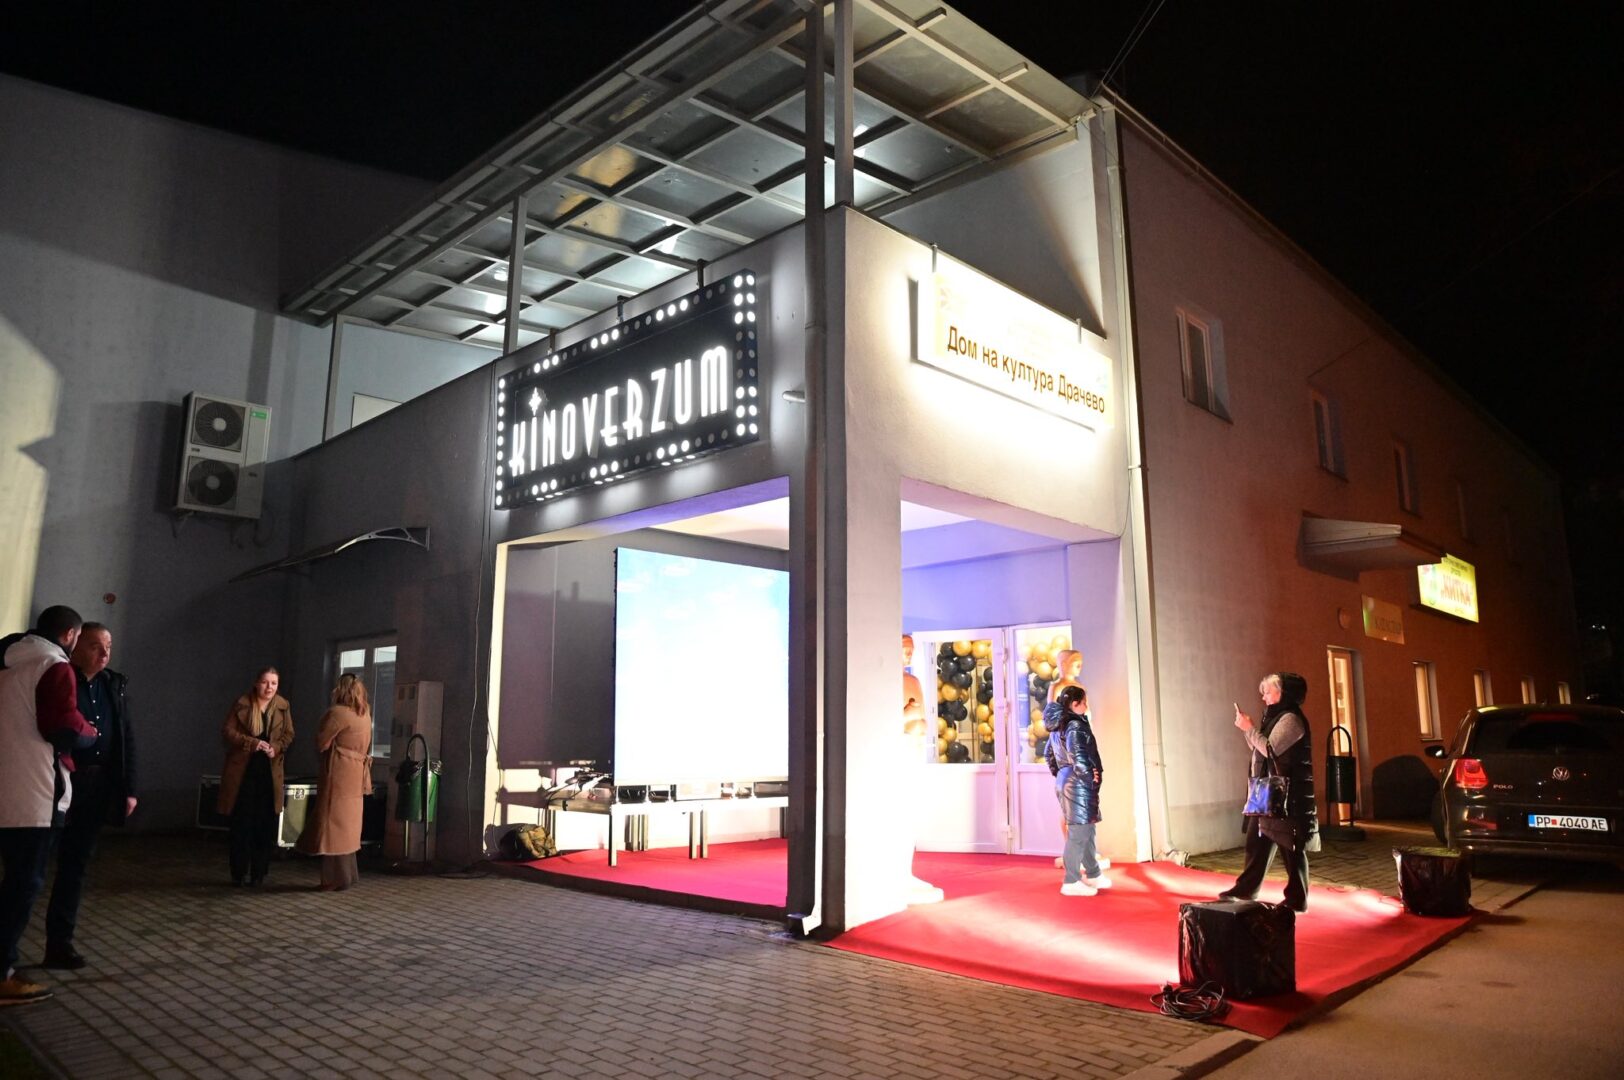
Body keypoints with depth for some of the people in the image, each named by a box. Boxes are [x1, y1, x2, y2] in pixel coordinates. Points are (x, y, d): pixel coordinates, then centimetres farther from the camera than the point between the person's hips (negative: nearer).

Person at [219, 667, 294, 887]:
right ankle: (239, 873, 13)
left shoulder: (282, 706, 3)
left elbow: (289, 735, 7)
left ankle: (258, 874, 13)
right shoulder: (242, 703, -4)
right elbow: (228, 731, -5)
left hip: (269, 771, 2)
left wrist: (276, 747, -13)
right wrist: (253, 743, -17)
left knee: (265, 825, 3)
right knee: (241, 823, 2)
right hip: (242, 770, -2)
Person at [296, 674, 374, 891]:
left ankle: (336, 878, -1)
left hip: (338, 776, -8)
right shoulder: (365, 715, 12)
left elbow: (321, 743, -7)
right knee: (346, 826, 15)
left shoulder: (337, 713, -13)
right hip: (356, 776, 8)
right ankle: (347, 875, 20)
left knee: (333, 825, -3)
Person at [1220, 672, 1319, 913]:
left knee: (1291, 847, -2)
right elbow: (1260, 749, 19)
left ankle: (1297, 900, 6)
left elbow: (1270, 749, -21)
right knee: (1257, 843, 13)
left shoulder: (1291, 718, -13)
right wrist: (1247, 729, 8)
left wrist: (1249, 728, -12)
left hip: (1286, 796, -10)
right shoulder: (1276, 717, 17)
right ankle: (1245, 889, 20)